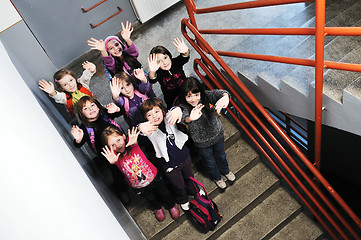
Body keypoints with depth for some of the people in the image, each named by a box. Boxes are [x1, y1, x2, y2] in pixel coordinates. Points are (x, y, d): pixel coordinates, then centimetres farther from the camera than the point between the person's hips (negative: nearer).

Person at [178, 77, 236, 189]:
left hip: (217, 135, 2)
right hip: (202, 143, -2)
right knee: (209, 161, 26)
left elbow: (218, 93, -43)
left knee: (221, 155, 31)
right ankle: (217, 177, 59)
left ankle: (225, 171, 65)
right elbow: (183, 117, -51)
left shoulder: (206, 96, -24)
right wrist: (190, 118, -76)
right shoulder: (184, 107, -29)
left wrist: (225, 97, -68)